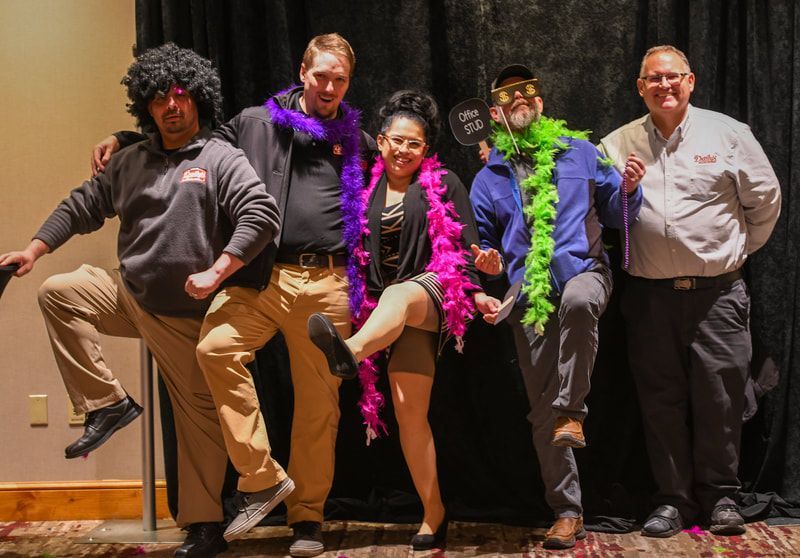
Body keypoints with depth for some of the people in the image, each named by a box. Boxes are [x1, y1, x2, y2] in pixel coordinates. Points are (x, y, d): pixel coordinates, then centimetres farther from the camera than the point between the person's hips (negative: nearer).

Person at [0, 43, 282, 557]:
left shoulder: (221, 158, -8)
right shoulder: (131, 162, 9)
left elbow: (261, 214, -19)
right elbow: (84, 205, 14)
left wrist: (216, 271, -28)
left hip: (186, 313, -5)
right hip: (129, 293, 5)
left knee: (199, 416, 0)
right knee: (58, 293, -12)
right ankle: (107, 403, -6)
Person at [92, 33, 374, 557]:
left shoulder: (357, 140, 15)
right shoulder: (255, 123, 12)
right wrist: (124, 139, 13)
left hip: (328, 283, 1)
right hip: (263, 275, -1)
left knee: (319, 403, 2)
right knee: (216, 347, -27)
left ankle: (308, 515, 17)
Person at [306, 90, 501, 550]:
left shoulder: (444, 183, 6)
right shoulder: (368, 188, 13)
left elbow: (468, 244, 2)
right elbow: (357, 251, 12)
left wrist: (477, 292, -9)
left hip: (434, 290, -3)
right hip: (388, 300, 4)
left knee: (397, 296, -39)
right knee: (409, 409, -4)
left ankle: (350, 352, -72)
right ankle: (434, 517, 2)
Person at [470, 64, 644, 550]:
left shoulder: (579, 152, 9)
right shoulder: (488, 178, 13)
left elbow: (616, 215, 12)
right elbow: (484, 244, 21)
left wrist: (629, 189, -8)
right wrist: (490, 263, -1)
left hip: (583, 272, -2)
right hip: (529, 296, 2)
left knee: (578, 298, -41)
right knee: (541, 410, 0)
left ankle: (572, 412, -24)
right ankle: (568, 511, 13)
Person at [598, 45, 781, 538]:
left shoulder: (728, 134, 2)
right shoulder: (617, 145, 5)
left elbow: (766, 199, 10)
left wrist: (738, 249, 13)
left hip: (717, 290, -1)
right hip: (650, 294, 1)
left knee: (719, 395, 2)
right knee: (661, 399, 6)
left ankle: (720, 496, 18)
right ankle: (674, 499, 17)